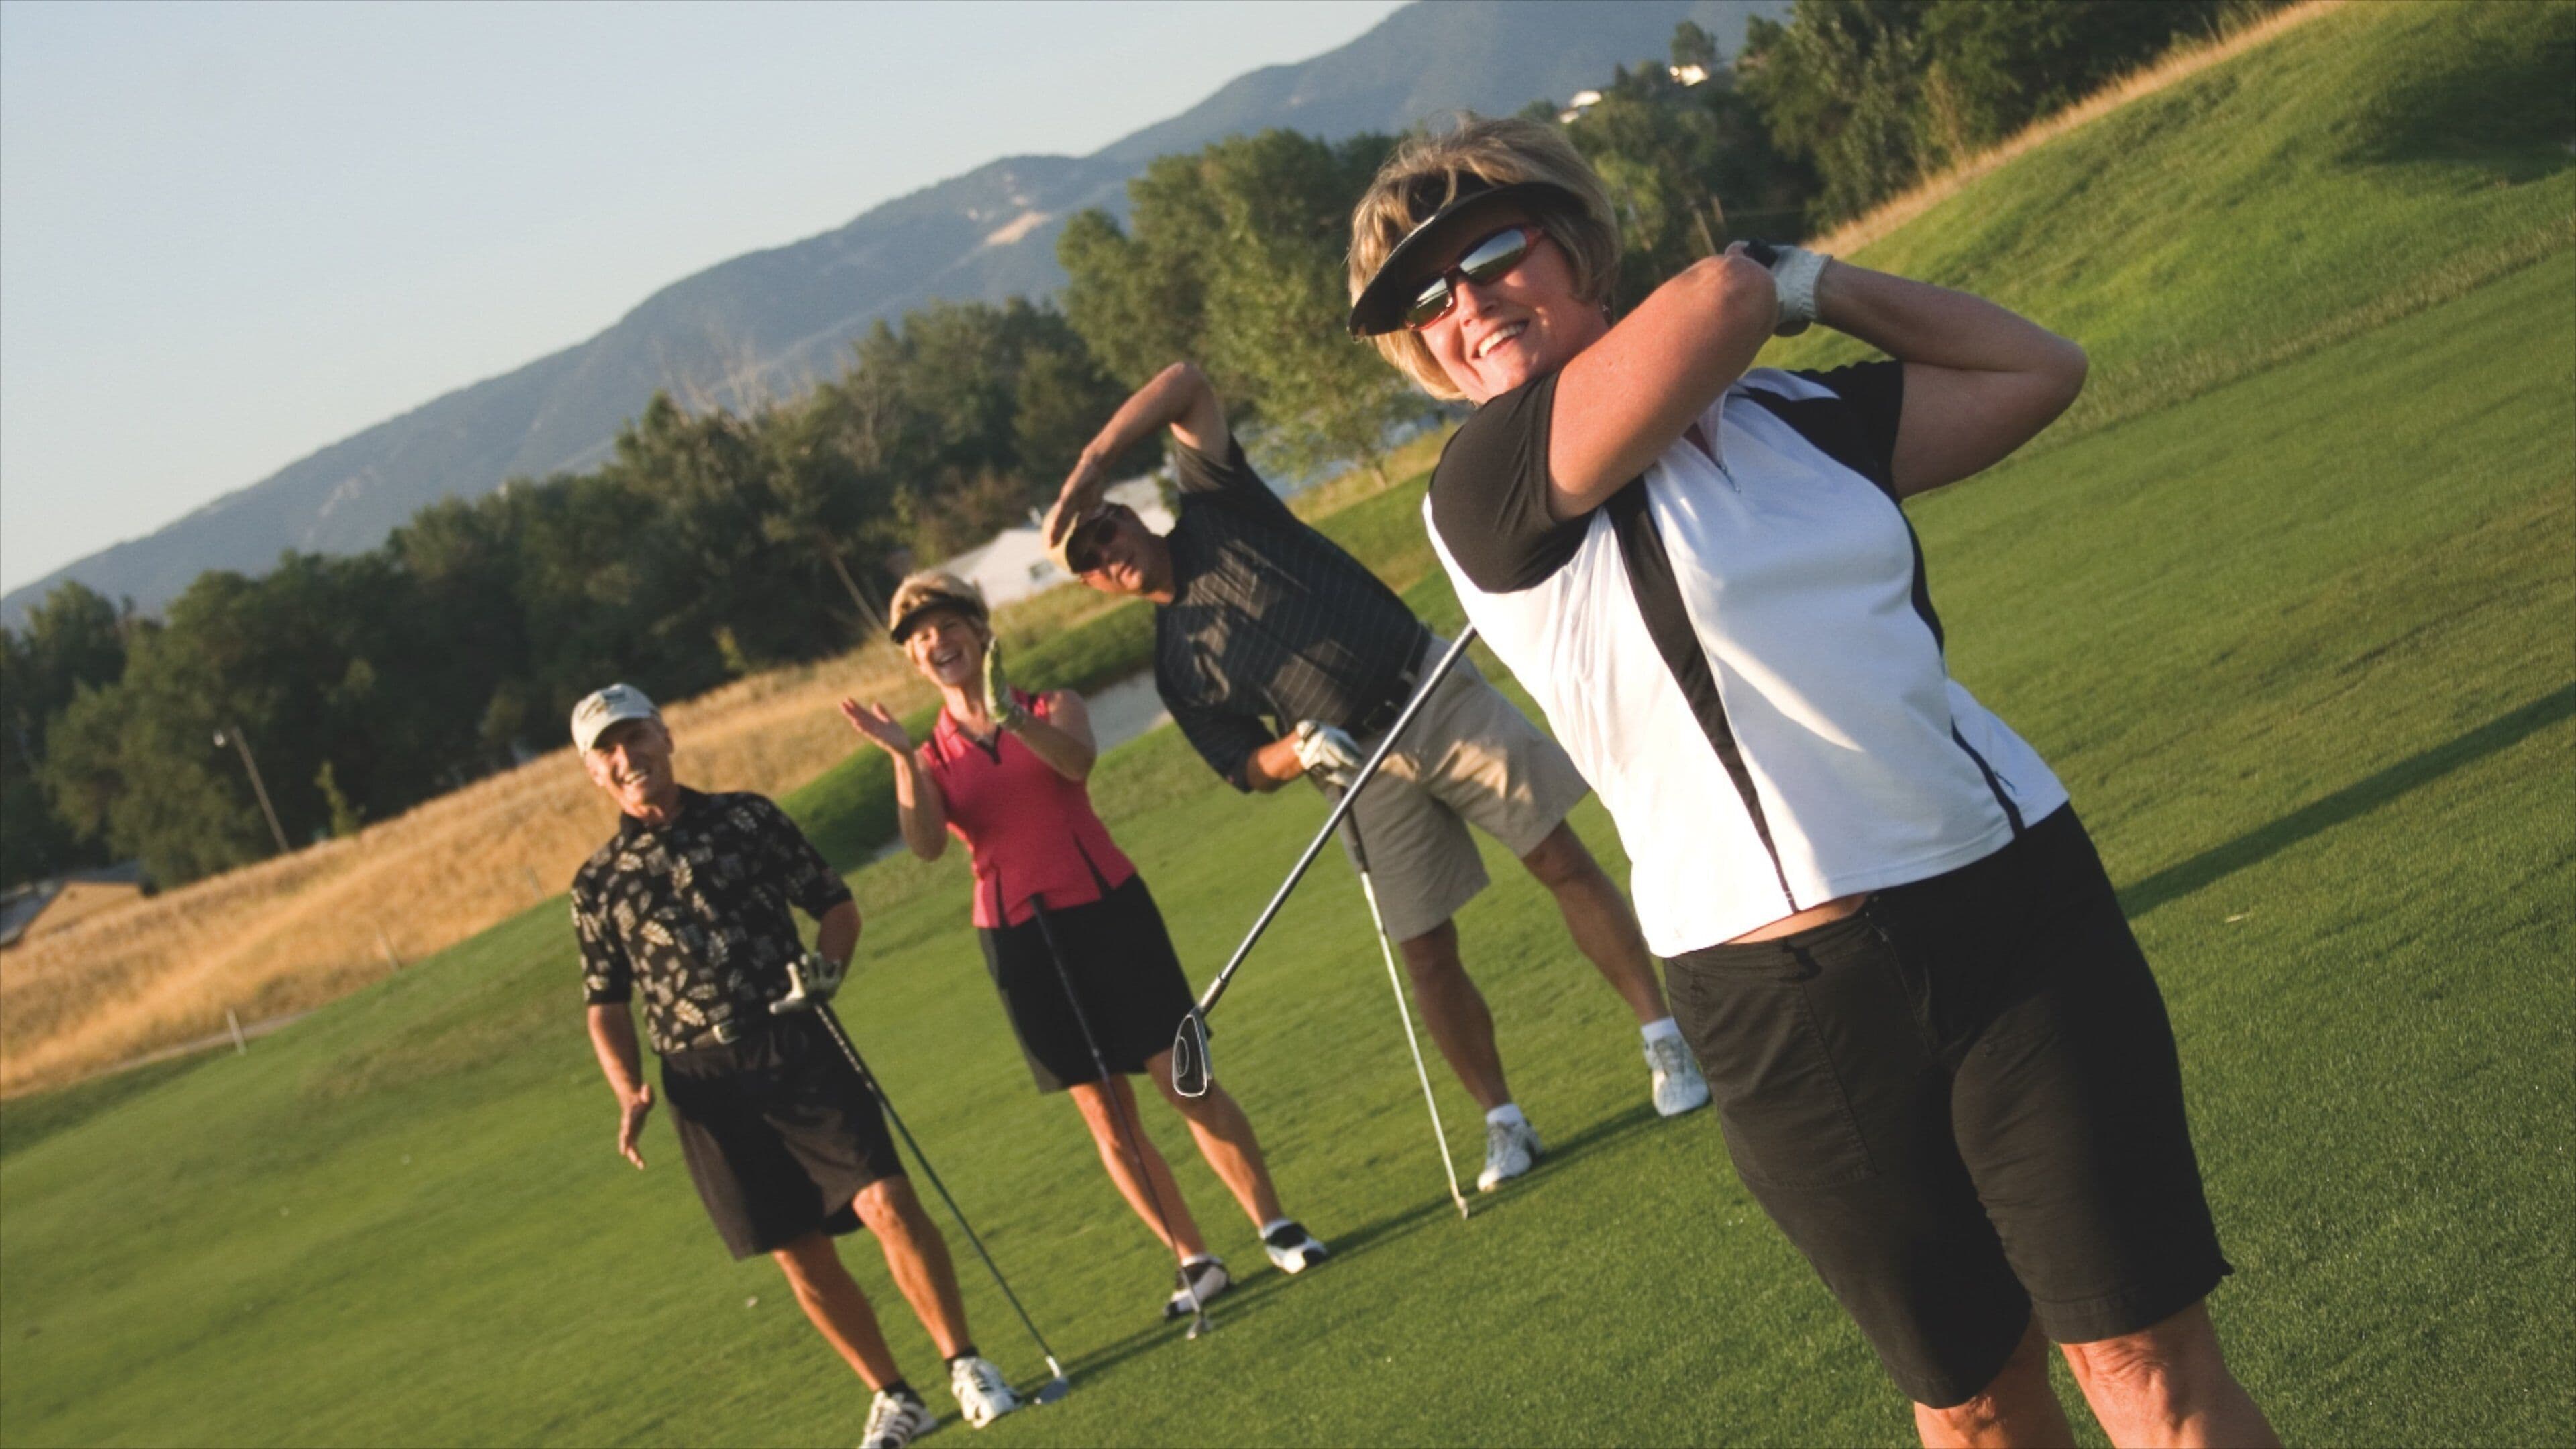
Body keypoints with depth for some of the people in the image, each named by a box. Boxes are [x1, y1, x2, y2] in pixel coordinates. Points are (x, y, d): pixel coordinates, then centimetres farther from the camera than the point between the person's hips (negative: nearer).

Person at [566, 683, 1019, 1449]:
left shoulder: (748, 819, 5)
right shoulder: (597, 884, 8)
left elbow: (836, 904, 10)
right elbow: (607, 1004, 12)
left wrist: (826, 961, -10)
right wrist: (629, 1091, -3)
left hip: (799, 1049, -1)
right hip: (705, 1086, 1)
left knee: (887, 1202, -14)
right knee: (801, 1256, 4)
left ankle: (965, 1366, 1)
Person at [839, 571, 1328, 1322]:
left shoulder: (1052, 707, 4)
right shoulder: (929, 759, 7)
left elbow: (1078, 761, -20)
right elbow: (927, 846, -12)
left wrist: (1011, 716, -37)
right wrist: (901, 758, -25)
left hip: (1108, 909, -2)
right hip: (1017, 940, 2)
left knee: (1185, 1082, -4)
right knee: (1106, 1117, 3)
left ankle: (1277, 1228, 7)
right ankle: (1196, 1262, 12)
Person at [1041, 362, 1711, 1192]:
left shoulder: (1215, 514, 4)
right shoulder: (1176, 667, 9)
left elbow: (1185, 385, -2)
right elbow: (1249, 769, 8)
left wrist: (1091, 463, -10)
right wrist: (1302, 750, -14)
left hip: (1438, 698, -2)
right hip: (1366, 774, 2)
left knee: (1564, 864, -6)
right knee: (1427, 957, -1)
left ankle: (1665, 1041, 0)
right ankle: (1503, 1123, 9)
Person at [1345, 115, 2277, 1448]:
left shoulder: (1797, 418, 13)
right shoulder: (1482, 494, -5)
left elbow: (2035, 370, 19)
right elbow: (1719, 299, -12)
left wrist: (1819, 278, 14)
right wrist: (1760, 286, 11)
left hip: (2015, 915, 3)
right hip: (1781, 1013, -3)